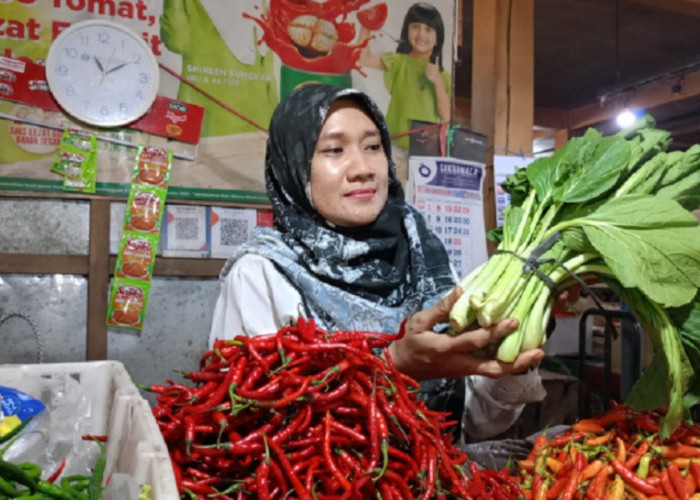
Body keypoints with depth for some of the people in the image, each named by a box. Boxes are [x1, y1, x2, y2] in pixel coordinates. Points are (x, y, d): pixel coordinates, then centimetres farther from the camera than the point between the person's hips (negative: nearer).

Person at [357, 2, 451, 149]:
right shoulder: (398, 62, 0)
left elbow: (446, 116, -2)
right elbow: (364, 58, -15)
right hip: (397, 146, -2)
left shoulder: (442, 75, 5)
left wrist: (438, 82, -11)